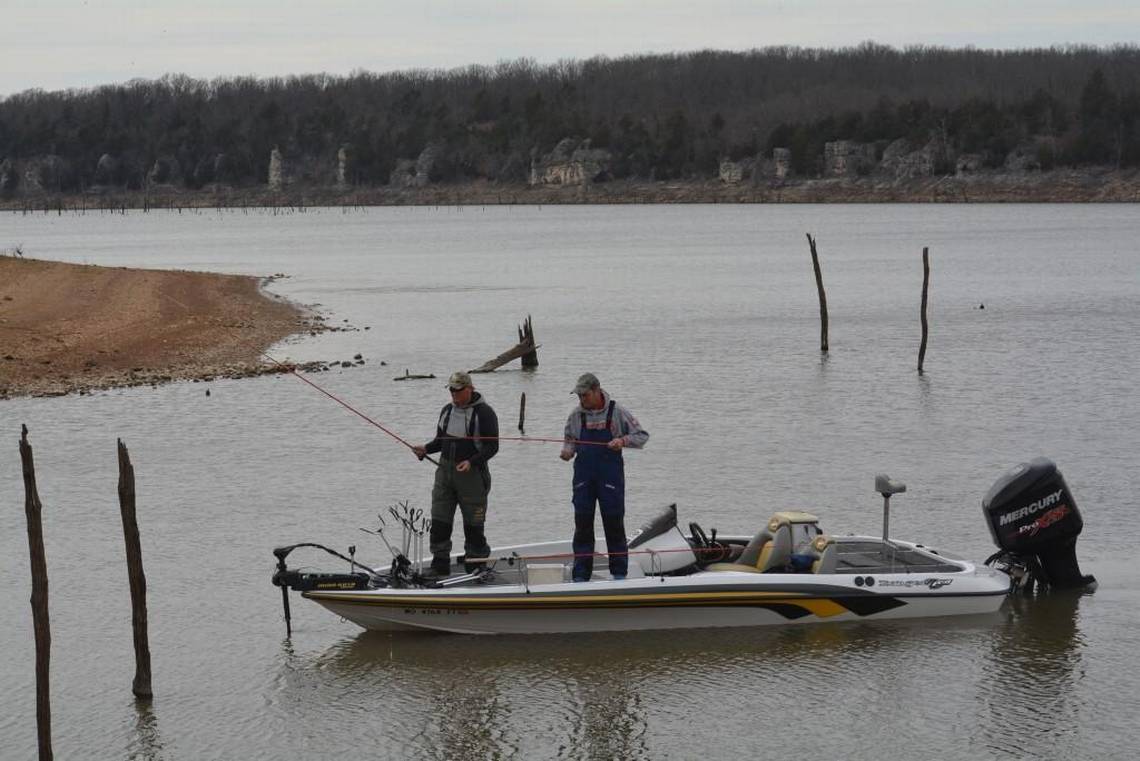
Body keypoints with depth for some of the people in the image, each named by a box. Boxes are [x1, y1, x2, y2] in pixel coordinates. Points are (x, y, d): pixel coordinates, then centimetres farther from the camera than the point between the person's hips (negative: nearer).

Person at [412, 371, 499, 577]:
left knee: (473, 525, 0)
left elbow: (492, 447, -10)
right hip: (445, 472, 6)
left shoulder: (484, 413, -8)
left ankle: (476, 570, 9)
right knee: (439, 521, 2)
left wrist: (472, 462, -23)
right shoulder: (447, 411, 13)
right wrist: (426, 449, 1)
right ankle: (440, 567, 9)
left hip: (471, 474, -6)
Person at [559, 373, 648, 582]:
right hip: (583, 476, 2)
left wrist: (623, 441, -17)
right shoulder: (576, 415, 4)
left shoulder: (617, 412, -4)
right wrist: (567, 451, -6)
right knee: (582, 524, 2)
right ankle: (581, 574, 8)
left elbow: (642, 436, 1)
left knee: (614, 523, 2)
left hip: (610, 476, -2)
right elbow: (570, 439, 16)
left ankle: (619, 572, 12)